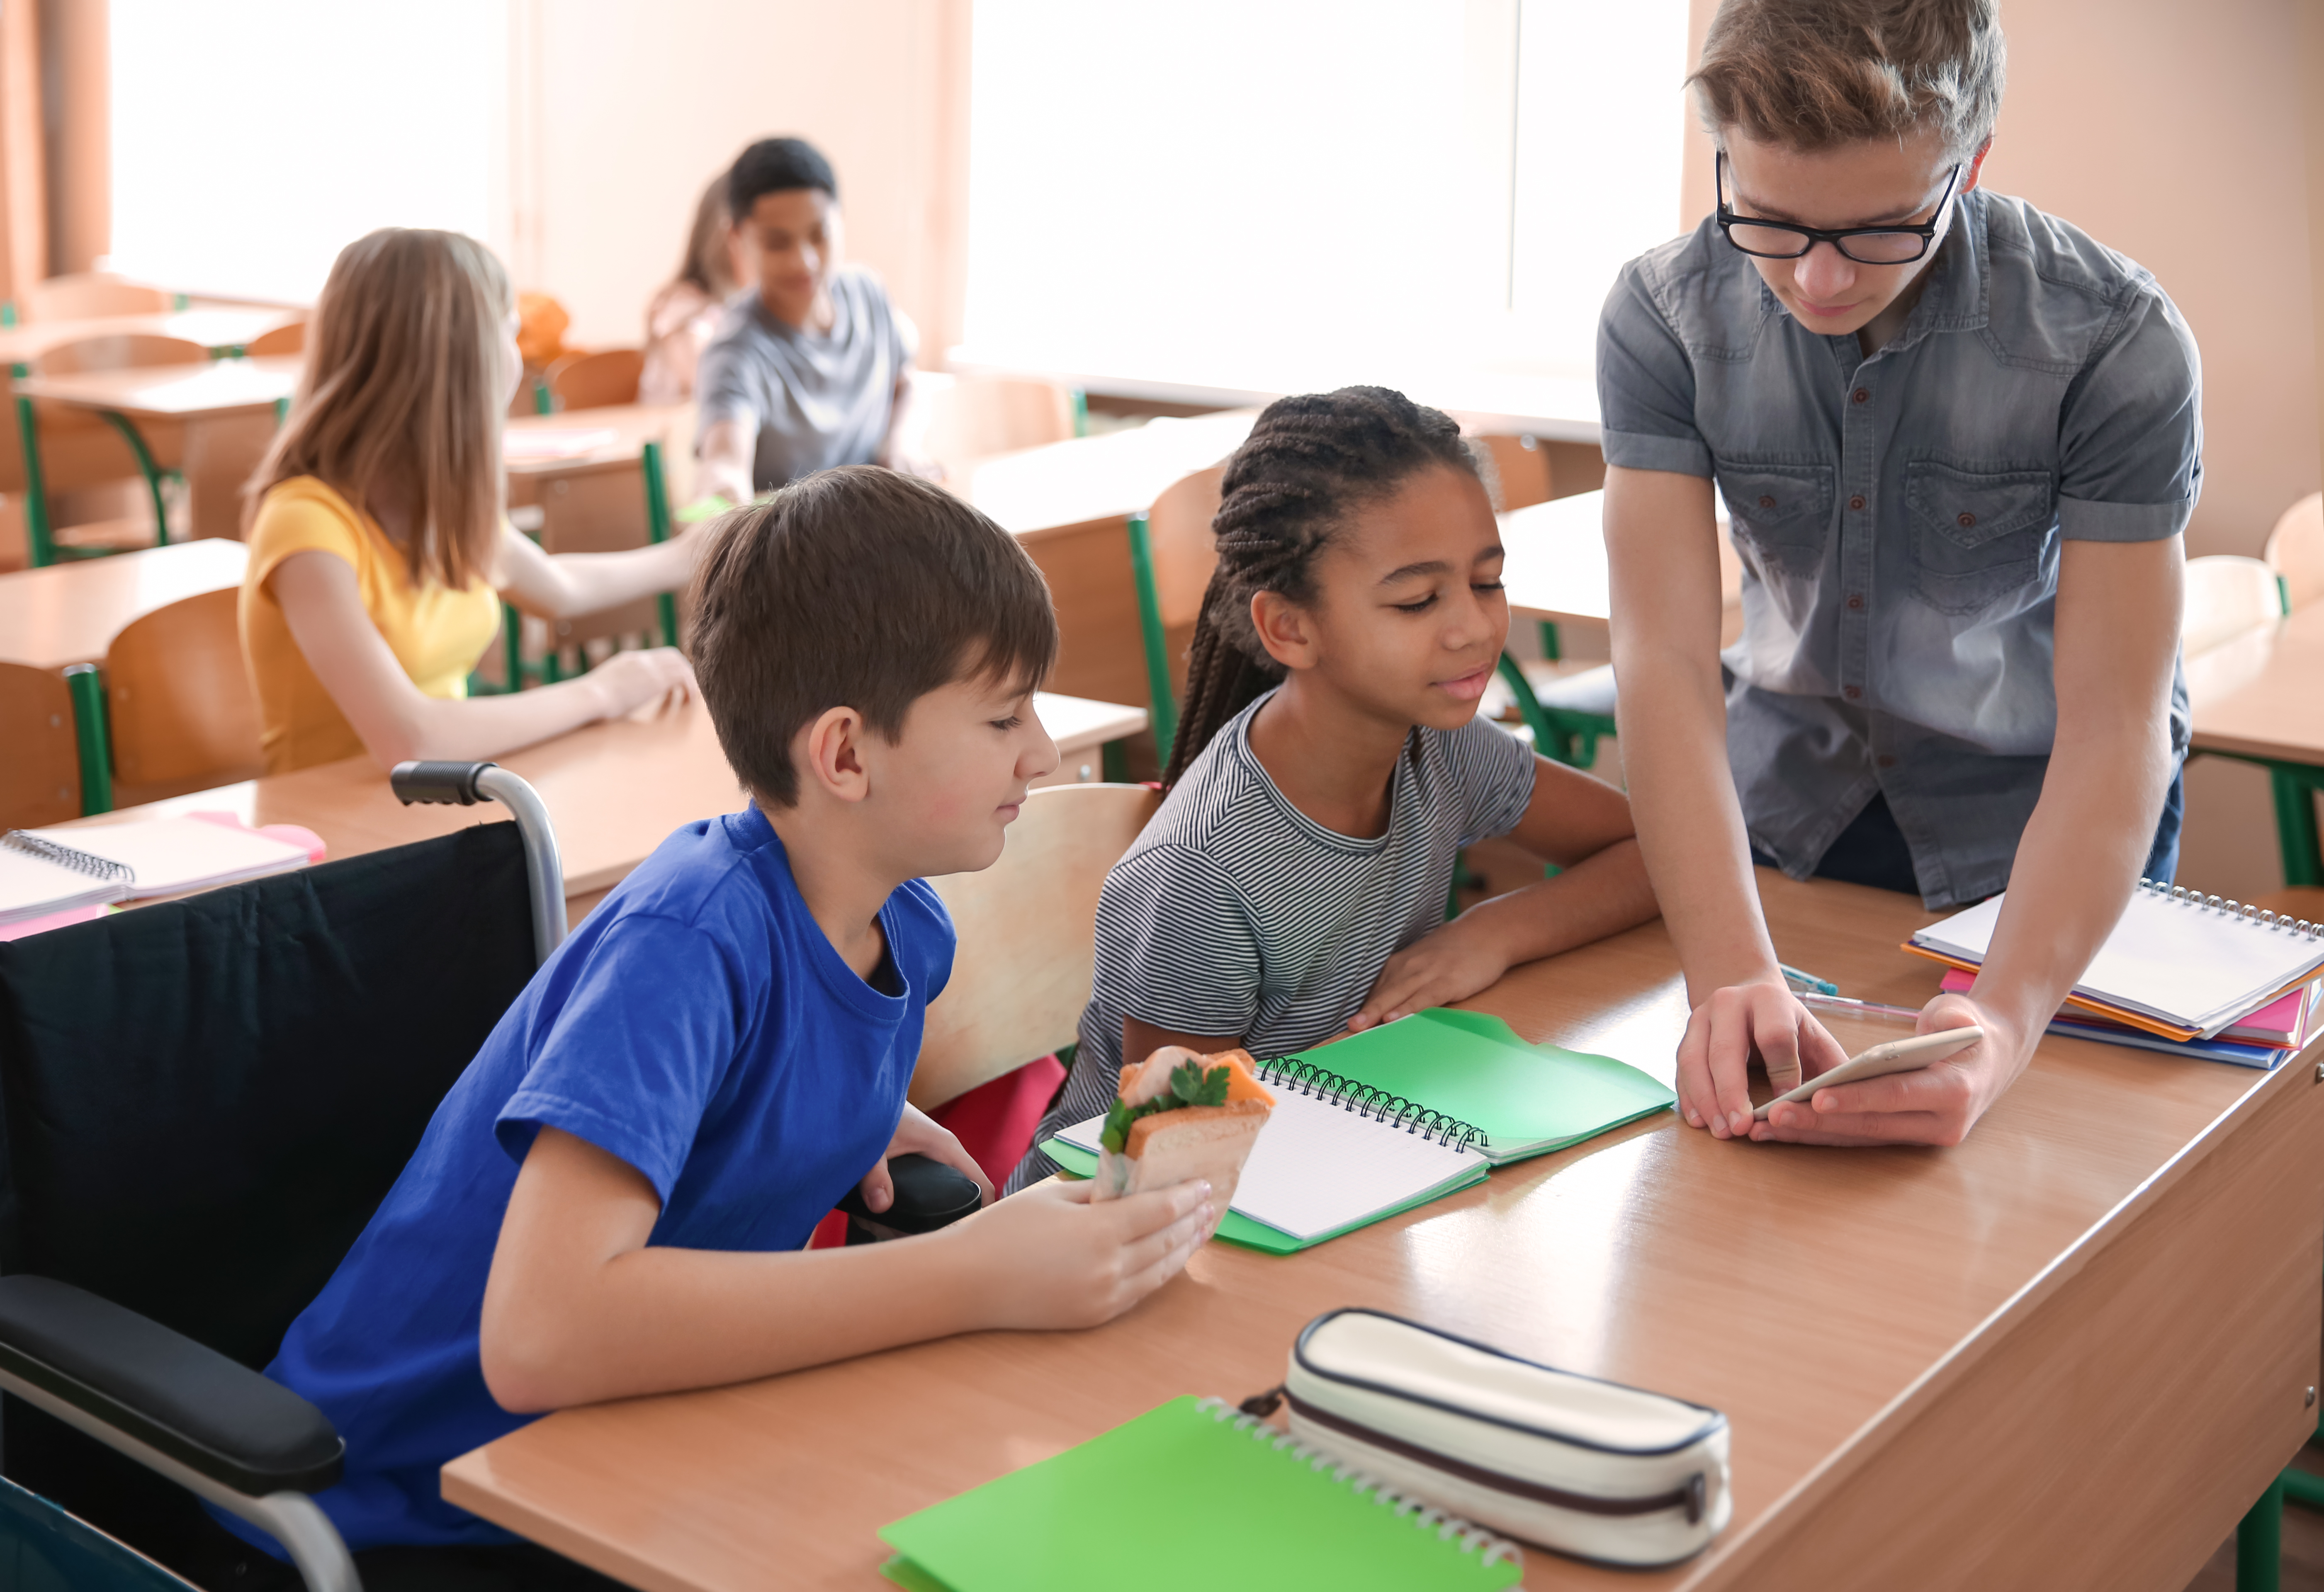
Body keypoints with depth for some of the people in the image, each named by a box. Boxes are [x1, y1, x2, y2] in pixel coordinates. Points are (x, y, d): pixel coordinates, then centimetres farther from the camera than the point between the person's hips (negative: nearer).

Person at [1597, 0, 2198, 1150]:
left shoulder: (2117, 342, -27)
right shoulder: (1664, 315, -21)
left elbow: (2114, 728, -30)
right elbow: (1665, 656, -27)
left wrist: (2007, 1021, -45)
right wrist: (1729, 971, -41)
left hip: (2039, 823, -1)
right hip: (1785, 799, 2)